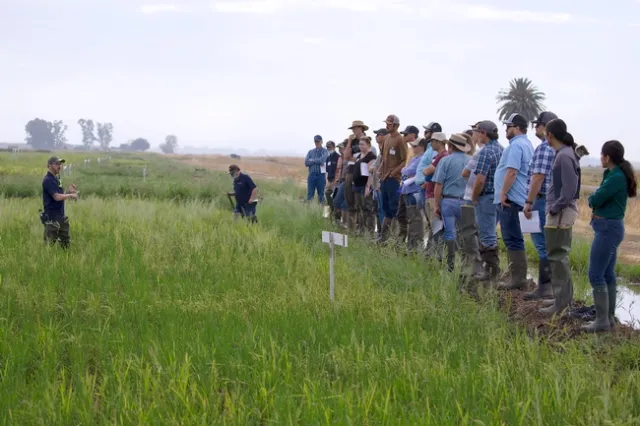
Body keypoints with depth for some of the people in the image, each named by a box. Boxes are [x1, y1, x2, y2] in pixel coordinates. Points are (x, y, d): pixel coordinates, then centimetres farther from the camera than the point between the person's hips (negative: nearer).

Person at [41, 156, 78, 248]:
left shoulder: (56, 178, 13)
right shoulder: (48, 180, -15)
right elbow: (57, 197, -24)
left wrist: (68, 191, 0)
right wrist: (71, 195, -13)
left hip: (61, 216, 9)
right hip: (51, 218, -9)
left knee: (66, 243, 13)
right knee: (49, 244, -3)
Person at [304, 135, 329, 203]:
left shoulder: (325, 151, 4)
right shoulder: (311, 152, 14)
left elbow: (322, 160, -14)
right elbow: (306, 162, 1)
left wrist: (312, 160, -2)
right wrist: (316, 161, -8)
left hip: (321, 175, -3)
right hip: (312, 174, 3)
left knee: (321, 194, 2)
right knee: (310, 194, 0)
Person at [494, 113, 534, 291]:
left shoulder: (516, 146, -14)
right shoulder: (526, 144, 19)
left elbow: (512, 172, -23)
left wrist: (503, 193, -20)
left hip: (510, 198, -11)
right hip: (518, 197, 11)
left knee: (512, 239, -9)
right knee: (513, 239, 14)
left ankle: (518, 278, -9)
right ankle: (517, 276, 17)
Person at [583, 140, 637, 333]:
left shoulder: (616, 178, -19)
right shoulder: (615, 175, 12)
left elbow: (595, 200, -18)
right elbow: (597, 199, 15)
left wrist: (593, 198, 1)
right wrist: (596, 199, -4)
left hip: (608, 228, -10)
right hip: (610, 227, 10)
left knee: (596, 274, -7)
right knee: (608, 274, 14)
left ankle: (602, 320, -5)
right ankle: (609, 317, 20)